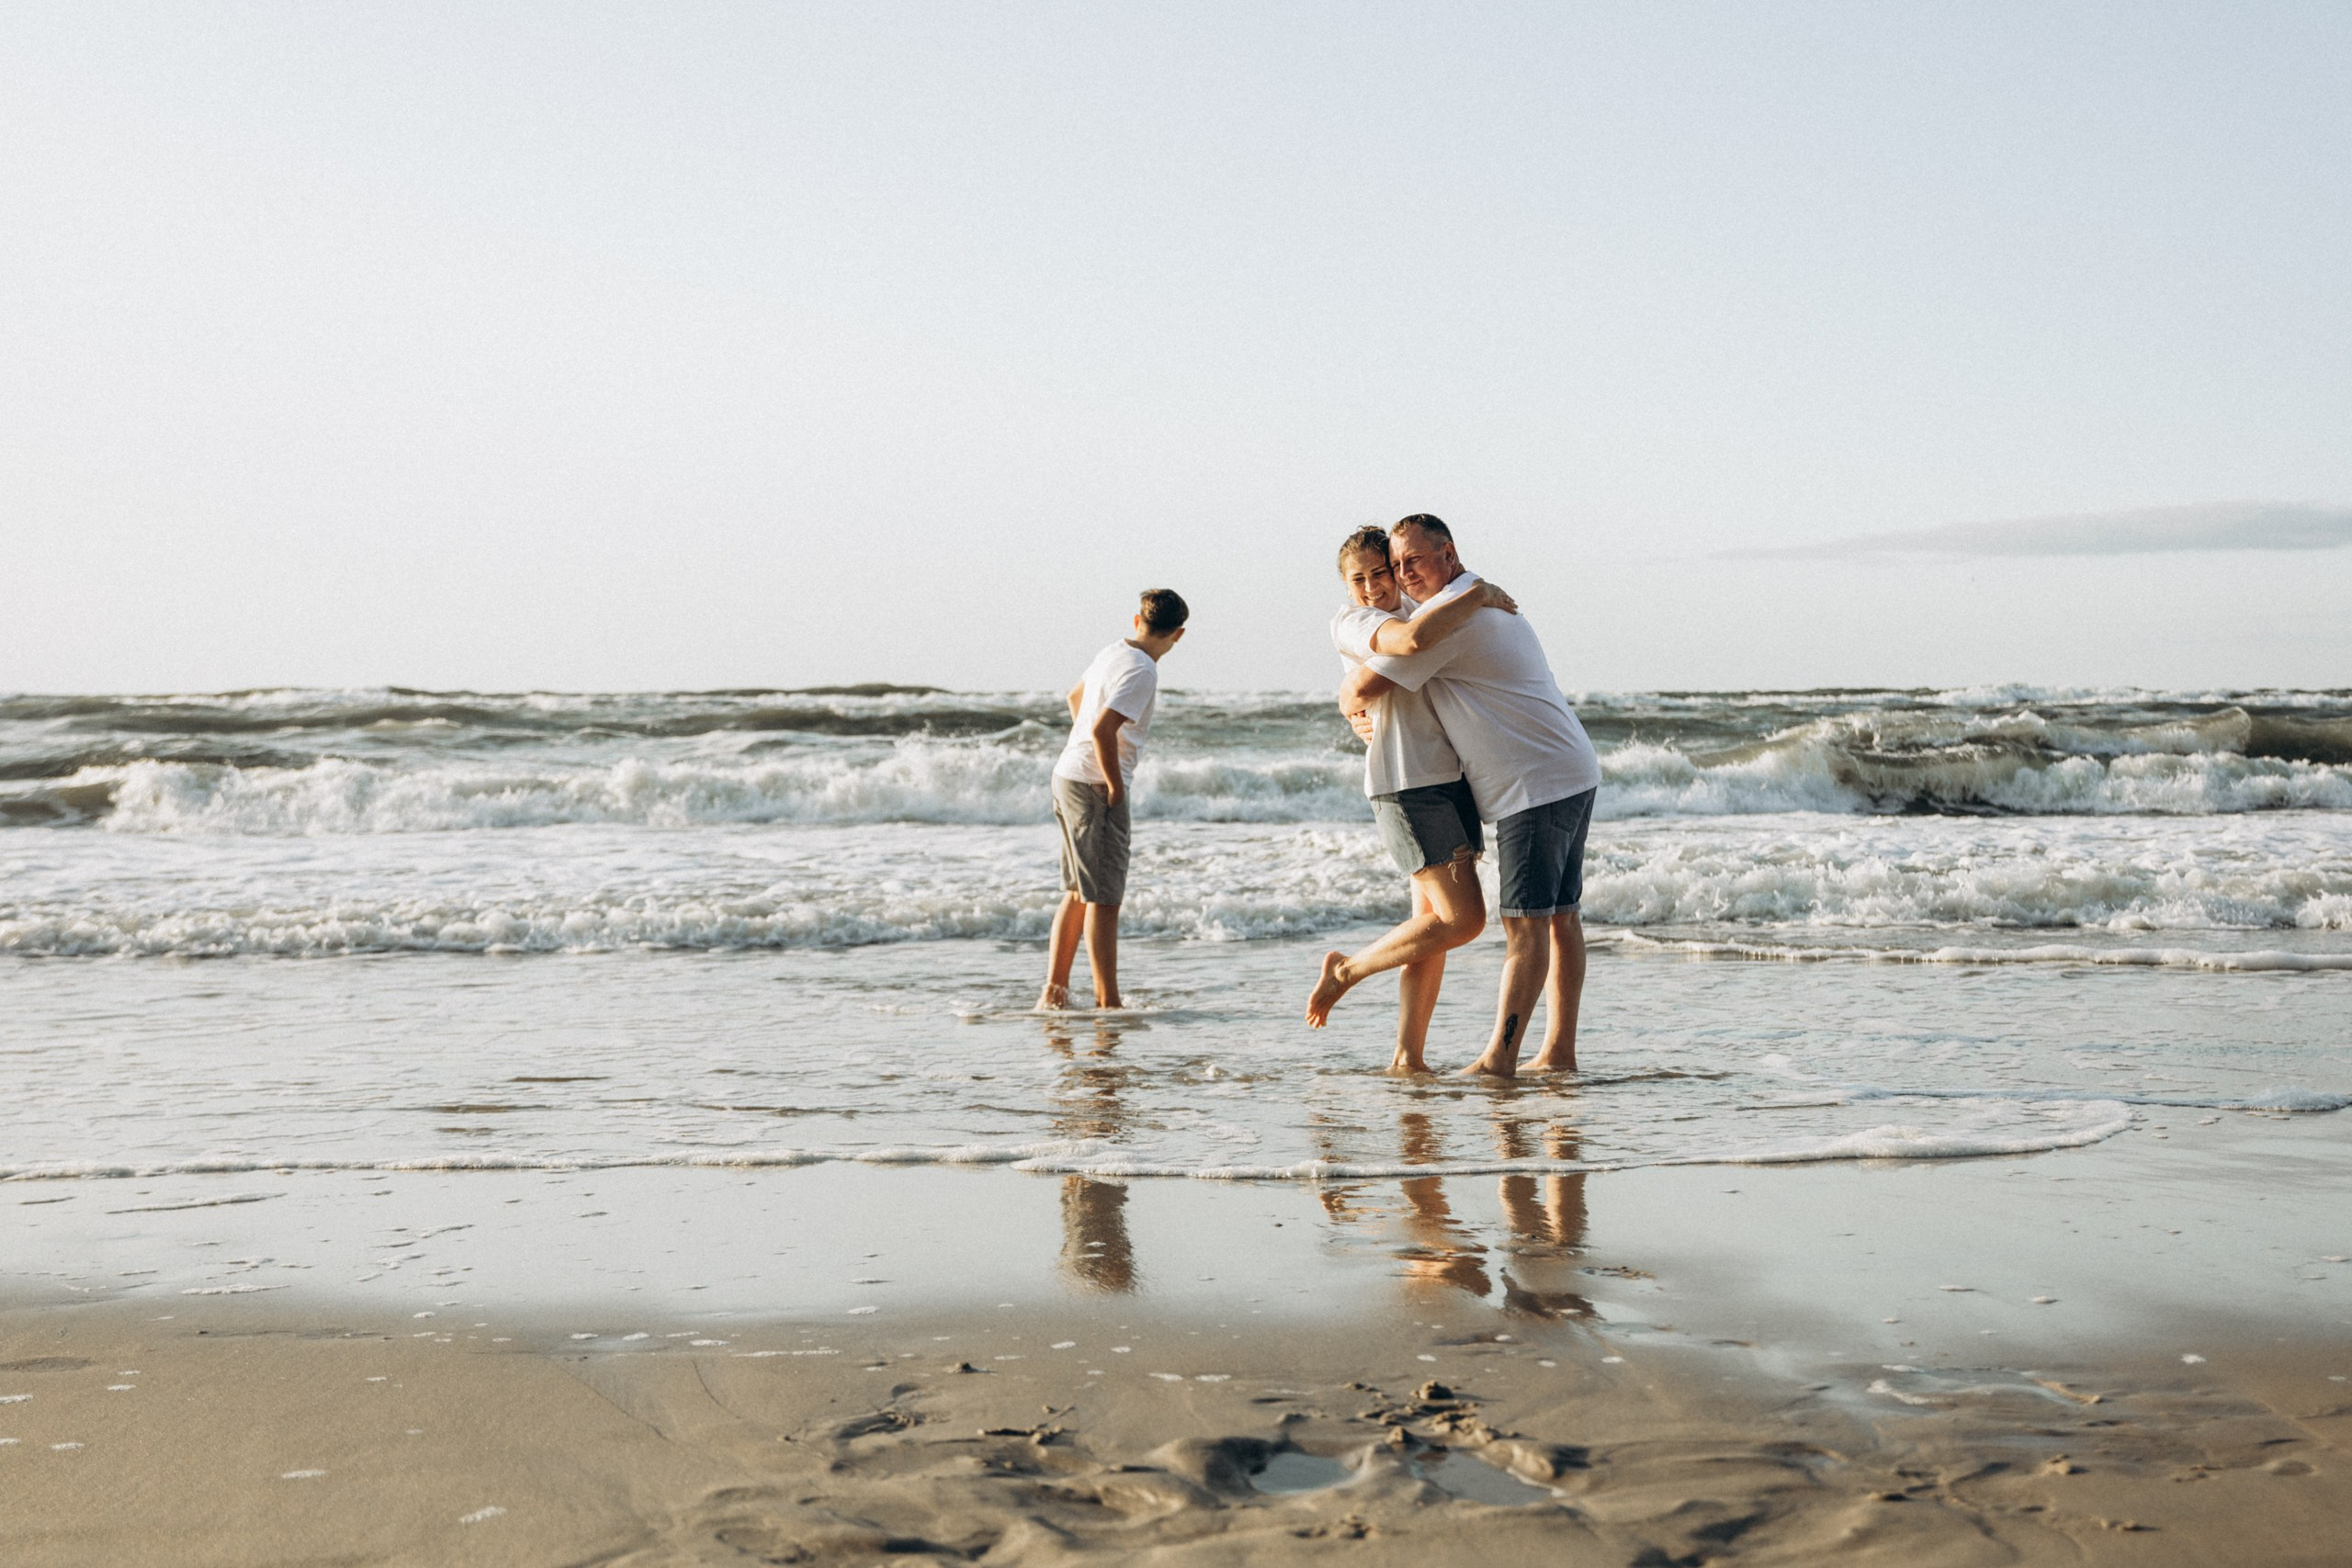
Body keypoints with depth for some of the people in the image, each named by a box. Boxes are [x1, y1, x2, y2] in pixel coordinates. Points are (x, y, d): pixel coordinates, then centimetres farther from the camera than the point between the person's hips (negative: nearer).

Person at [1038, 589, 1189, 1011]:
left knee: (1079, 893, 15)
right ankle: (1107, 1004, -4)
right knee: (1103, 899, -6)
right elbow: (1103, 728, -26)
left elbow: (1076, 697, 30)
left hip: (1068, 776, 9)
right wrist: (1116, 786, -16)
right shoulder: (1142, 671, -16)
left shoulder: (1113, 654, 12)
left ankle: (1053, 992, 18)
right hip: (1095, 786, -9)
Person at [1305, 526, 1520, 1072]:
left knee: (1434, 924, 6)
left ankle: (1407, 1057, 9)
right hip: (1407, 786, -9)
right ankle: (1347, 969, 4)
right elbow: (1413, 639, -31)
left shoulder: (1416, 612, 17)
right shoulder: (1350, 624, -10)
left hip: (1451, 778, 9)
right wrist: (1479, 595, -20)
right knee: (1463, 919, -12)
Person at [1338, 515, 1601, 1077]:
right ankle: (1559, 1052, 12)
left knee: (1525, 923, -11)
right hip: (1572, 776, 10)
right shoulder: (1488, 599, 20)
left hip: (1536, 785, -10)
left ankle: (1498, 1058, -13)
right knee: (1560, 918, 9)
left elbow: (1361, 686, -13)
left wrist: (1352, 711, 11)